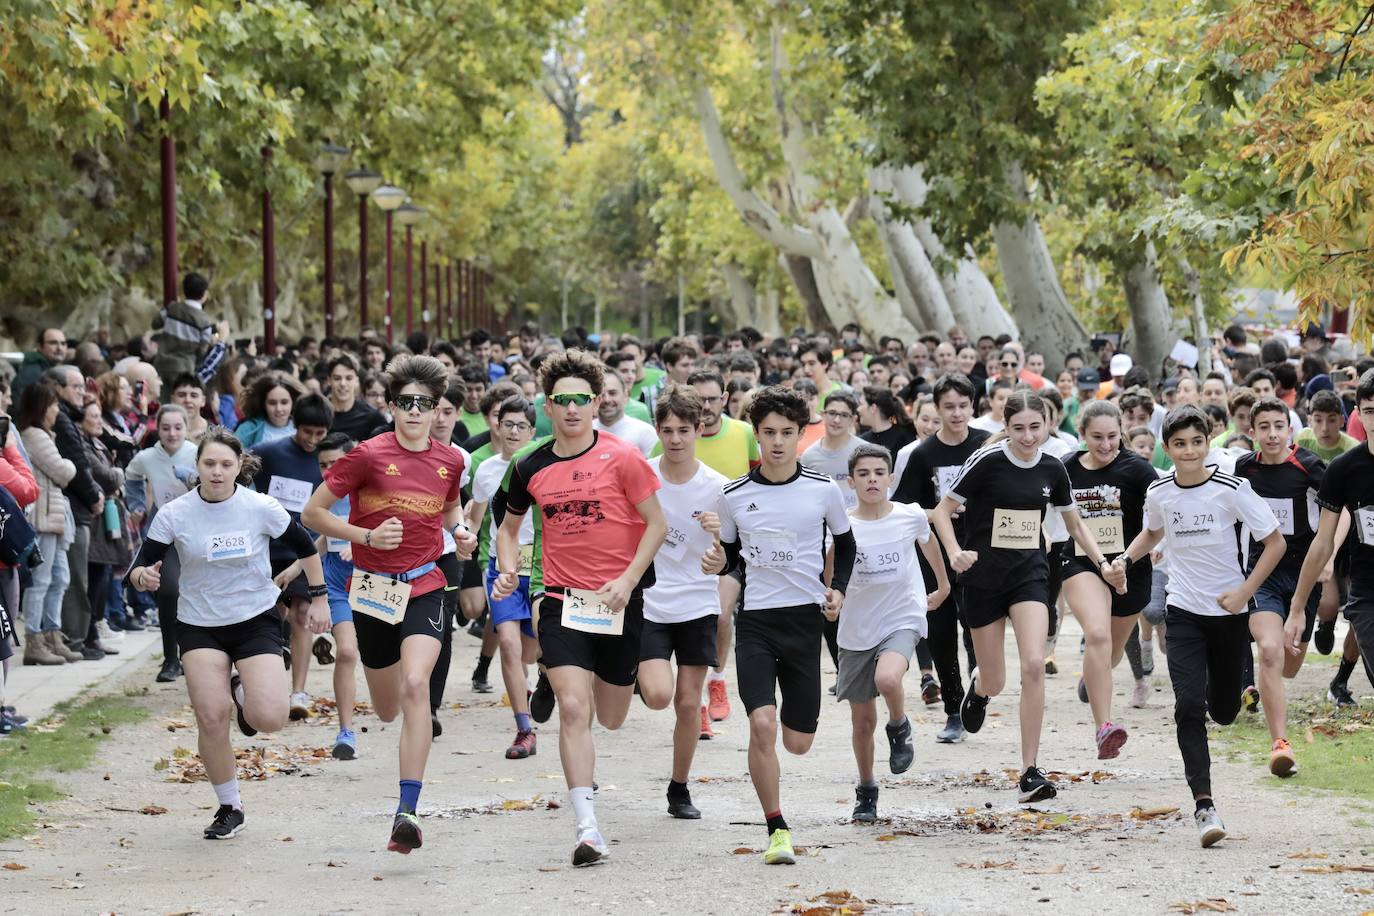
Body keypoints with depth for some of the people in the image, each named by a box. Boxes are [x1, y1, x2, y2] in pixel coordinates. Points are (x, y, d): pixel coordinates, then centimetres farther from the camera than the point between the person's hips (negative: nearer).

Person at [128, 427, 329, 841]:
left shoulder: (260, 508, -10)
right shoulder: (174, 514, -9)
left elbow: (306, 547, 5)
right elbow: (140, 569, -7)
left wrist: (319, 598, 7)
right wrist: (144, 576, -30)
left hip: (257, 620, 0)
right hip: (199, 625, 1)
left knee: (269, 718, -17)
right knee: (211, 715, -15)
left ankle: (243, 693, 22)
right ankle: (229, 807, 7)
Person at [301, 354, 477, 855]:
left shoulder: (450, 462, 3)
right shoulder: (368, 456, -8)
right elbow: (311, 513, -4)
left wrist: (461, 532, 5)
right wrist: (367, 536, -16)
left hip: (425, 587, 0)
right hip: (373, 587, 0)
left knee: (415, 685, -24)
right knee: (387, 709, 12)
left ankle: (407, 812, -27)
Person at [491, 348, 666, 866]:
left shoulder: (621, 458, -7)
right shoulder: (532, 469, 3)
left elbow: (656, 524, -3)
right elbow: (509, 526, 19)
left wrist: (627, 580, -14)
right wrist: (508, 571, 1)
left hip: (619, 602, -1)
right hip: (562, 603, 1)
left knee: (611, 719, 13)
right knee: (573, 709, -14)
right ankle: (587, 828, -14)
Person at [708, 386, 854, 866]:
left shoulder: (823, 490, 0)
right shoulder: (734, 495, 1)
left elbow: (845, 545, 15)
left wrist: (837, 589, 0)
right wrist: (718, 563, -6)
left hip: (805, 619, 1)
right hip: (754, 619, -1)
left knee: (797, 742, 4)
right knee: (762, 723, -19)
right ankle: (777, 829, -8)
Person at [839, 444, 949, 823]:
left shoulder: (910, 517, -5)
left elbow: (928, 542, 18)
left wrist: (943, 585, 29)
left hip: (903, 619, -1)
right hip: (857, 630, 1)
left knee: (887, 678, -33)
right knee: (862, 720, 8)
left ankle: (899, 728, 0)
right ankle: (866, 791, 30)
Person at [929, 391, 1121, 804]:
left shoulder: (1053, 470, -1)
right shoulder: (987, 461, -13)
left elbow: (1075, 525, 13)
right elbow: (942, 511, -7)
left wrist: (1102, 563, -1)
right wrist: (955, 552, -24)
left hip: (1029, 574, 2)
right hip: (983, 579, -2)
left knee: (1034, 664, -19)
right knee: (995, 682, 6)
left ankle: (1030, 772, -12)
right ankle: (978, 686, 49)